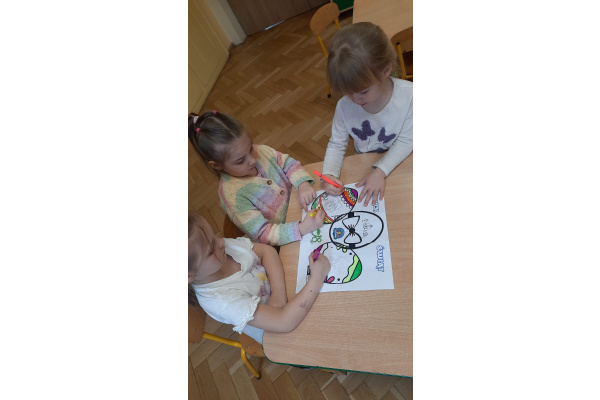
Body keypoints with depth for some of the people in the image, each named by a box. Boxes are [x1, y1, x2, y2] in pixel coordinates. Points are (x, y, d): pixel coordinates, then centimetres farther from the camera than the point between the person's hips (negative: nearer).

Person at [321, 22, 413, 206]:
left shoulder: (407, 94, -20)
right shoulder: (344, 106, -16)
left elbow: (406, 140, -15)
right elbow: (336, 144, -6)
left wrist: (380, 171, -28)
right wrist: (329, 174, -24)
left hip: (400, 164, -1)